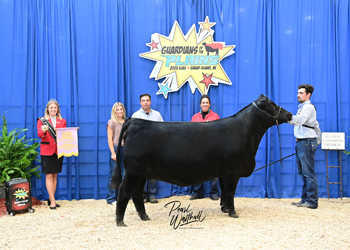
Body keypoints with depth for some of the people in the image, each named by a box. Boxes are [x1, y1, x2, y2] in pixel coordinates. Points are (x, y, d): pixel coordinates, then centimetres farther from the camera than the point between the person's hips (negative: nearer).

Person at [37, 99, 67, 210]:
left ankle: (50, 198, 18)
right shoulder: (42, 120, 4)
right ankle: (52, 200, 0)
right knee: (49, 175, -5)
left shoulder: (62, 121, 12)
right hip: (46, 151, -3)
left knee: (55, 175, 8)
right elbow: (40, 135, -8)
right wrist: (43, 131, -29)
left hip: (58, 150, 3)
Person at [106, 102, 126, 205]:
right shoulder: (112, 122, -1)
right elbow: (110, 138, -5)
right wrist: (113, 153, -11)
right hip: (116, 148, -5)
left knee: (123, 174, 5)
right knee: (113, 174, -3)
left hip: (125, 149, 5)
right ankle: (111, 198, 5)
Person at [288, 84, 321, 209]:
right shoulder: (302, 107, 23)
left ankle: (312, 201, -5)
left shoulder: (308, 107, -8)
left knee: (309, 173, -9)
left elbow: (299, 120, -25)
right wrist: (317, 141, 24)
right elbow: (316, 125, 26)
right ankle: (305, 200, 16)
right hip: (301, 143, 10)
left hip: (307, 142, -10)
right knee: (303, 173, 11)